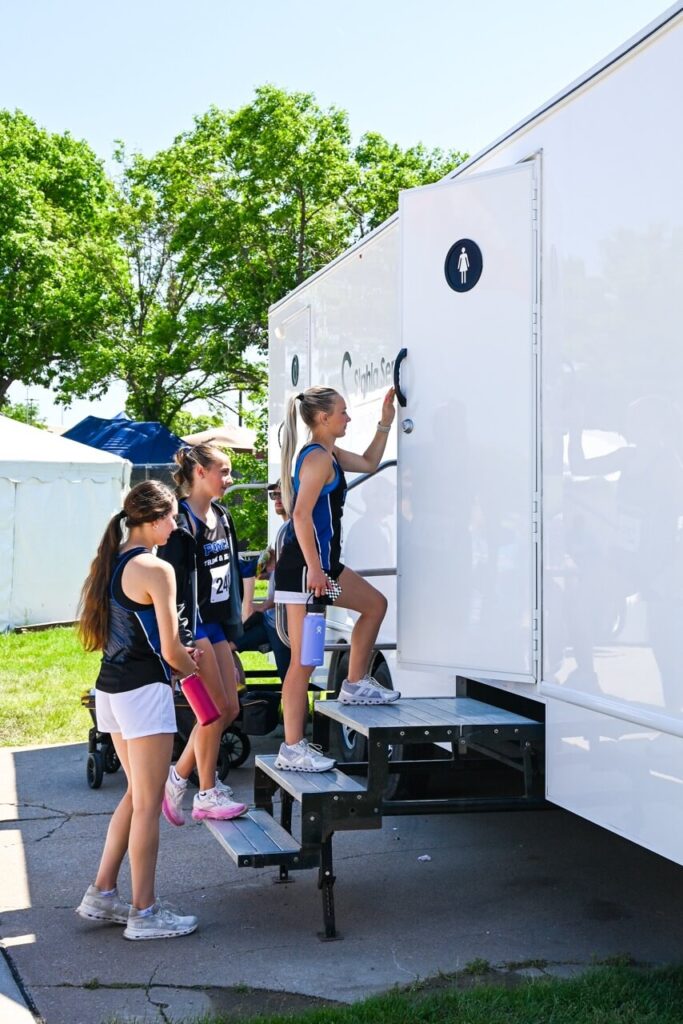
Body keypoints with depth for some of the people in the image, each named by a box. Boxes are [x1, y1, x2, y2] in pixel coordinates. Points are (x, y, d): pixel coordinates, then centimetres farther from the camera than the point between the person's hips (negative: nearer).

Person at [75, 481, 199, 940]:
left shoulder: (110, 562, 10)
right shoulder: (156, 569, -15)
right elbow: (171, 650, -15)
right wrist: (197, 669, 7)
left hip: (110, 688, 9)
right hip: (143, 690, -9)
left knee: (137, 795, 19)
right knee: (148, 803, 0)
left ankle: (102, 894, 23)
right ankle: (144, 913, 8)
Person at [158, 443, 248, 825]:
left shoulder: (221, 517, 11)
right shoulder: (181, 522, -16)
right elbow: (172, 581, -19)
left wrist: (234, 622, 19)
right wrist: (183, 640, -21)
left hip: (216, 624, 9)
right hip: (190, 625, -9)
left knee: (230, 708, 9)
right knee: (216, 709, -4)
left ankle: (178, 777, 22)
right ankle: (207, 796, 9)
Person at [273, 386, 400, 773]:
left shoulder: (329, 454, 16)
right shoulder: (318, 457, -15)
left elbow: (369, 463, 32)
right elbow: (301, 514, -23)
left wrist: (386, 422, 26)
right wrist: (313, 569, -26)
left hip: (322, 564, 11)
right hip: (304, 568, -11)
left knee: (374, 604, 24)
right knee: (305, 660, -6)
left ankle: (356, 683, 30)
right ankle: (293, 749, 0)